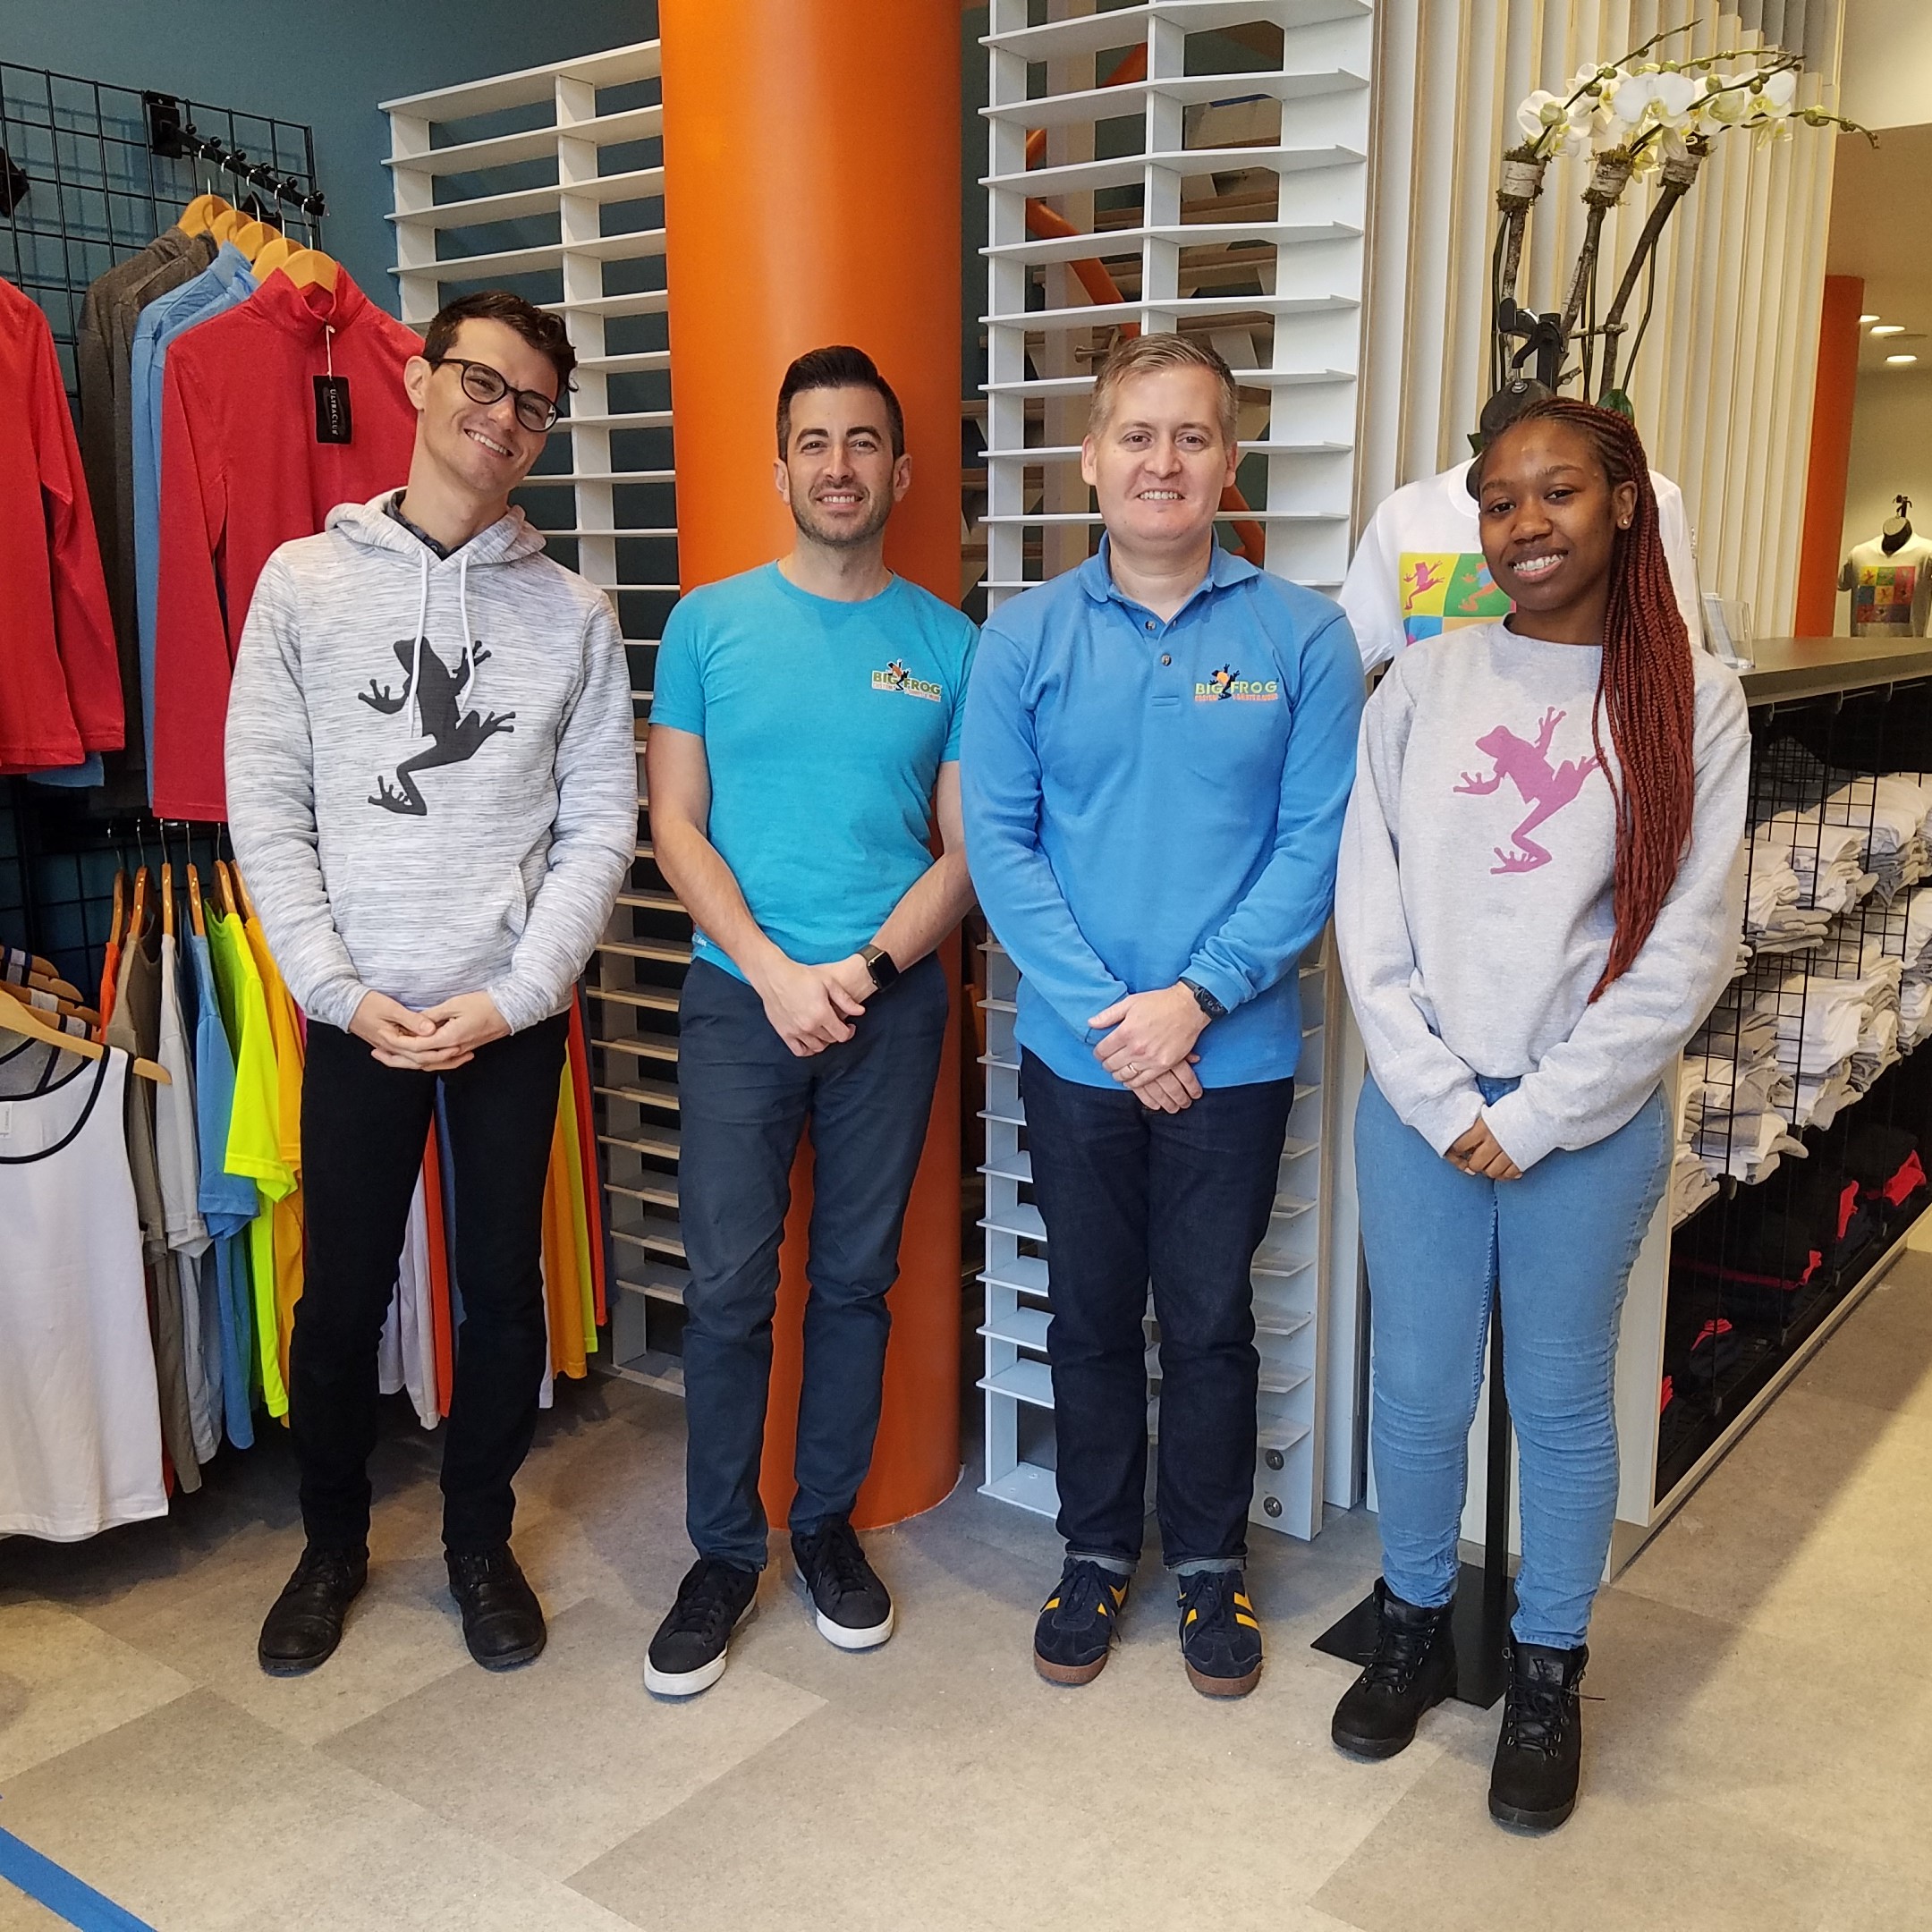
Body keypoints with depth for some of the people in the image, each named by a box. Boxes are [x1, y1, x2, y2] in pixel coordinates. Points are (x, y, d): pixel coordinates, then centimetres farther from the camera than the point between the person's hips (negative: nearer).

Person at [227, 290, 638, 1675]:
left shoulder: (573, 611, 2)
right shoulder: (307, 581, 2)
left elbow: (602, 826, -1)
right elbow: (266, 810, -1)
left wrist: (511, 995, -10)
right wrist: (345, 991, -9)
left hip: (515, 1013, 0)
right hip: (355, 1007, 0)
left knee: (504, 1289, 9)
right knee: (341, 1296, 9)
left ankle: (480, 1541, 30)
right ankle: (335, 1543, 32)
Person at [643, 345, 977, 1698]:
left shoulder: (947, 644, 4)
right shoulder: (711, 623, 3)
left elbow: (967, 847, 2)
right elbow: (677, 827, 0)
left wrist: (868, 964, -13)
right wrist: (775, 970, -12)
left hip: (894, 1000, 1)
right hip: (740, 995, 0)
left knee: (857, 1277, 11)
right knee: (729, 1285, 1)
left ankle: (829, 1522, 28)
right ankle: (724, 1551, 18)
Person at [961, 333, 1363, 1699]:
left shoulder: (1302, 637, -4)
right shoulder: (1026, 637, -1)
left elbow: (1317, 848, -7)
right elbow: (997, 841, -5)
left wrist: (1195, 1000, -16)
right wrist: (1107, 1015, -13)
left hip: (1235, 1056, -1)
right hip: (1074, 1054, 1)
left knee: (1211, 1319, 12)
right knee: (1089, 1314, 15)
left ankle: (1211, 1559, 34)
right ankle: (1097, 1549, 35)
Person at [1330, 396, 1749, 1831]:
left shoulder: (1692, 698, -3)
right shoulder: (1423, 686, 2)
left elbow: (1689, 947, -7)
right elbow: (1369, 919, 0)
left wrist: (1537, 1116, -10)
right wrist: (1440, 1103, -8)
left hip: (1593, 1120, -1)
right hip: (1420, 1107, 2)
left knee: (1562, 1403, 11)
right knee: (1419, 1391, 11)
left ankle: (1548, 1673, 32)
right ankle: (1416, 1628, 35)